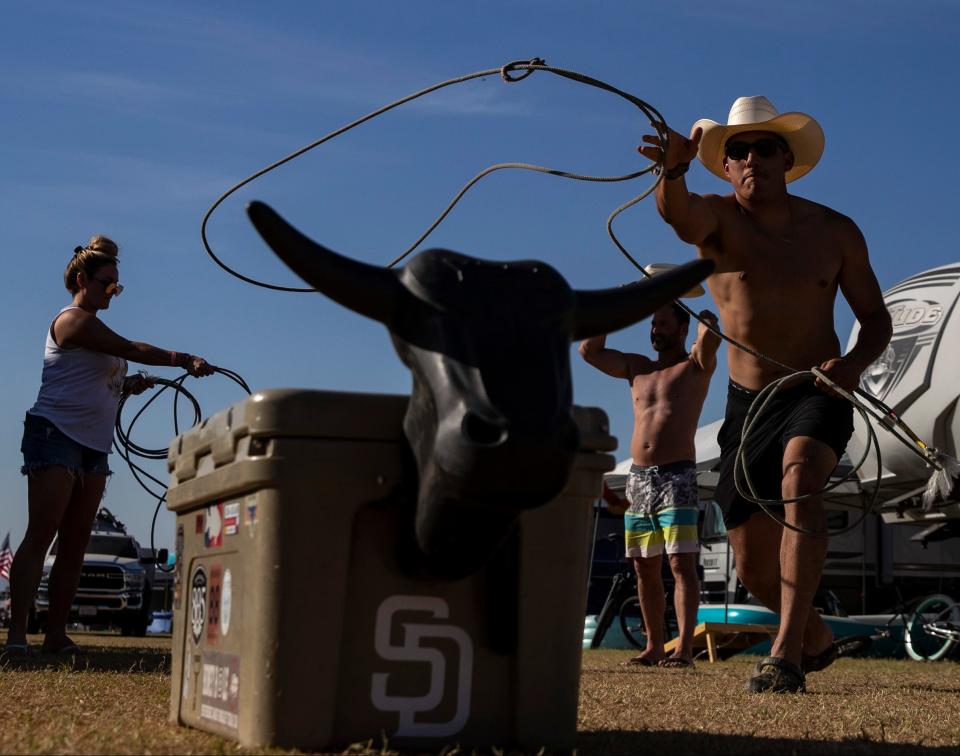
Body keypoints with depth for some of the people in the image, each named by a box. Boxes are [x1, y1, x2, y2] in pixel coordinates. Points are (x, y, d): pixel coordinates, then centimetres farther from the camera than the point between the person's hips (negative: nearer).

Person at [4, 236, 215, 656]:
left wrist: (130, 384, 6)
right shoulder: (73, 320, -7)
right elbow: (132, 350, -14)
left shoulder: (93, 328, 23)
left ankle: (56, 635, 4)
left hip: (94, 445, 9)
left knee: (75, 544, 3)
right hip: (56, 434, -9)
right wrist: (184, 360, -14)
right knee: (41, 535, -14)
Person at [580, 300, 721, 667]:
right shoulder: (637, 367, 20)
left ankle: (684, 647, -19)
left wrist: (702, 313, 2)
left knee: (681, 562, -14)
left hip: (677, 476, -6)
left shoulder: (696, 365, 4)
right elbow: (590, 350, 16)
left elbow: (710, 336, -17)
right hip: (638, 476, 6)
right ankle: (654, 646, 12)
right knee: (645, 568, 6)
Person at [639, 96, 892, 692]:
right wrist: (673, 171, -54)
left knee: (799, 481, -34)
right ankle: (816, 637, 36)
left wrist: (855, 363, -16)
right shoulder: (717, 217, -4)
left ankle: (787, 654, -35)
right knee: (755, 569, 5)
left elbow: (876, 317, 7)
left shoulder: (835, 231, 0)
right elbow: (678, 213, -29)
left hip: (819, 397, -2)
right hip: (748, 402, 2)